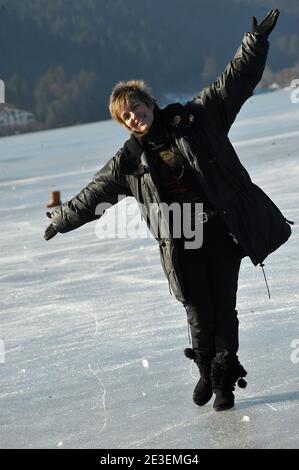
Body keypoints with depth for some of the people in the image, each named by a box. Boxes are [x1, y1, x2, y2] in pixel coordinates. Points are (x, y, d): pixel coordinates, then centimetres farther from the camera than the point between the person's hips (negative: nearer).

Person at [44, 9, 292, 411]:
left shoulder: (195, 118, 2)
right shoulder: (129, 160, 5)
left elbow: (235, 81, 1)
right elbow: (94, 195, 14)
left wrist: (257, 41, -8)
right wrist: (61, 220, 18)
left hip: (223, 231, -1)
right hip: (180, 244, 1)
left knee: (224, 309, 0)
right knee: (199, 314, 0)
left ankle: (225, 379, 13)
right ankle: (207, 372, 23)